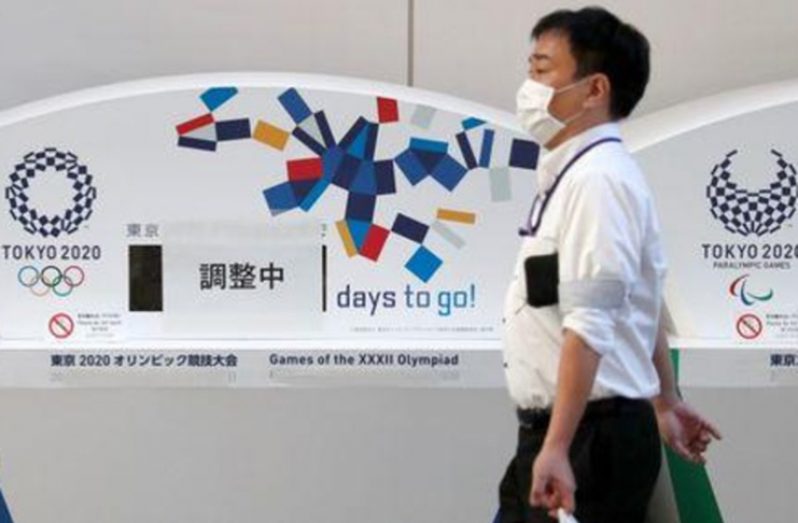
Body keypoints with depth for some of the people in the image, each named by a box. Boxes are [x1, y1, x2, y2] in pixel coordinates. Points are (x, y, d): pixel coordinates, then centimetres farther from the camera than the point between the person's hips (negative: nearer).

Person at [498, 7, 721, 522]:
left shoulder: (596, 178, -17)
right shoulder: (577, 174, 15)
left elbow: (589, 327, -25)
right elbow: (649, 305, 24)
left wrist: (557, 448, -29)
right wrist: (664, 402, 32)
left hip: (588, 438, -10)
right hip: (557, 434, 10)